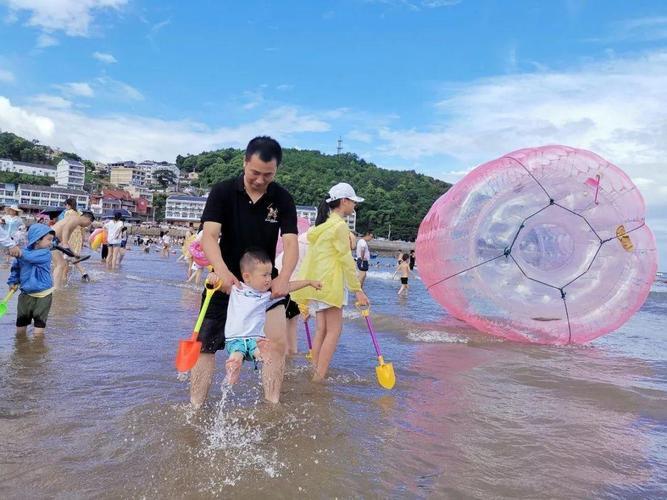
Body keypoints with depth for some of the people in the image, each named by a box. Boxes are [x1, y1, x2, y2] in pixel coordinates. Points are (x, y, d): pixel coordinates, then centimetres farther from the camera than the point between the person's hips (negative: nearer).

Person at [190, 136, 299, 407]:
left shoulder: (283, 199, -8)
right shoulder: (223, 191, -11)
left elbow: (291, 243, -17)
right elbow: (209, 236, -22)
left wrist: (284, 277, -38)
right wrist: (222, 271, -41)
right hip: (226, 280, 0)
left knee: (277, 341, -13)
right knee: (206, 346, 3)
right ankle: (195, 409, 17)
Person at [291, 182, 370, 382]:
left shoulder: (322, 225, 15)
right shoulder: (340, 225, -11)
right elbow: (346, 259, -13)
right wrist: (358, 290, -11)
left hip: (315, 281, 9)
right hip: (330, 282, -9)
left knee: (321, 329, 11)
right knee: (334, 330, -4)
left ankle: (315, 371, 14)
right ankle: (319, 377, -5)